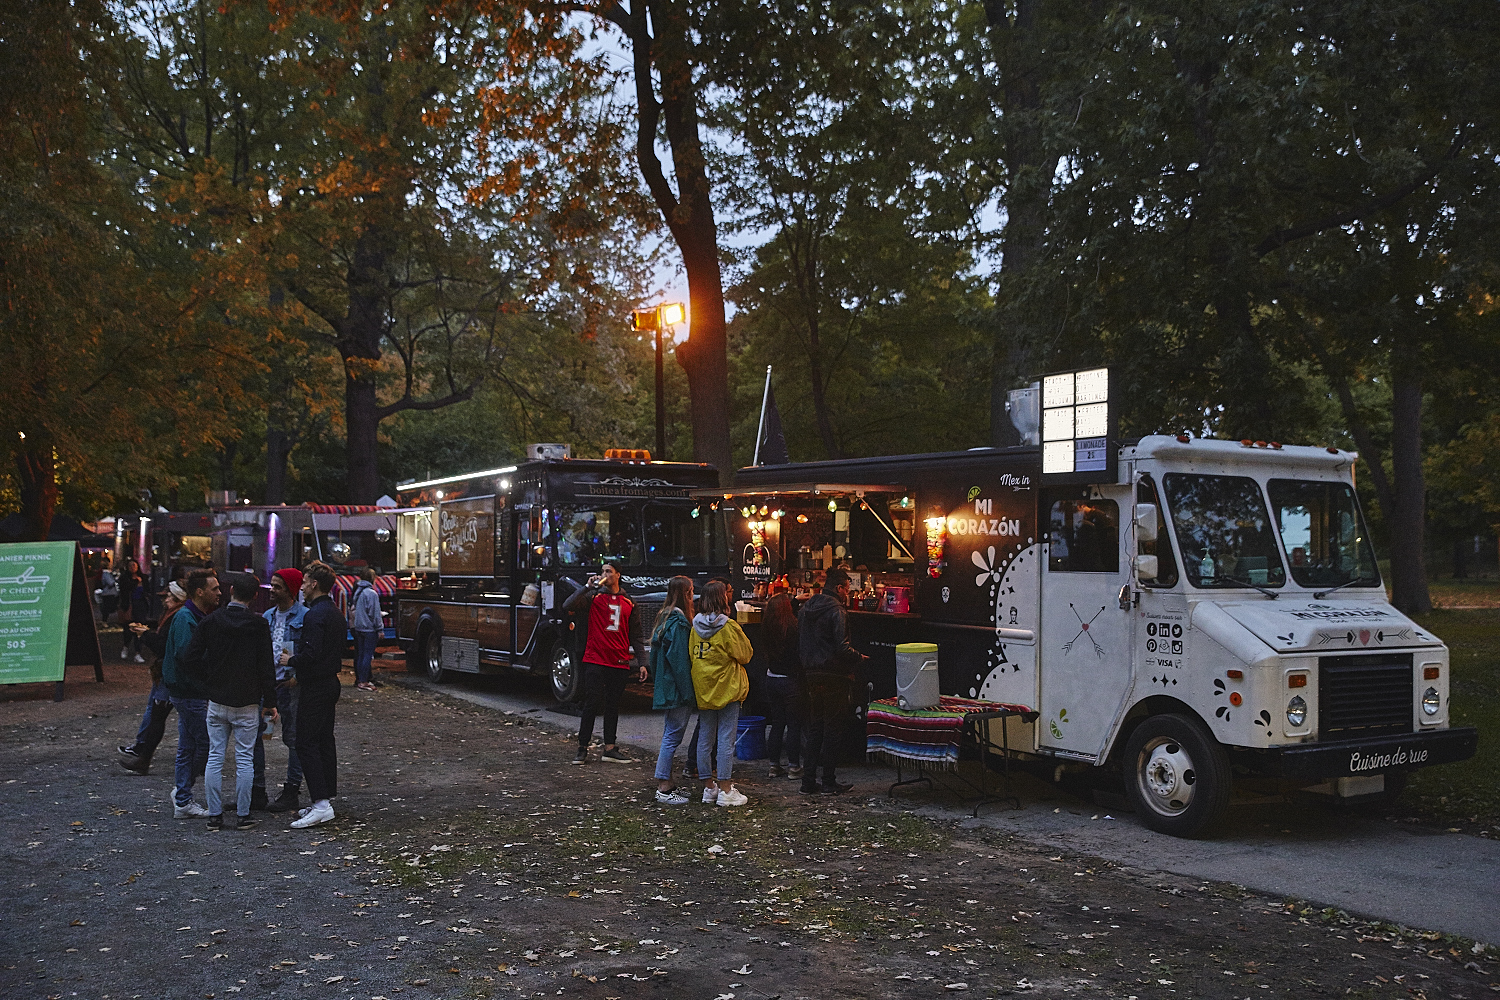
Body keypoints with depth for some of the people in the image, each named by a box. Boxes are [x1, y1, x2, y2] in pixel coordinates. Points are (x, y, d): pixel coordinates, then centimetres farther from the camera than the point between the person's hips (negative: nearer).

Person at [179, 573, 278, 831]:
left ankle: (215, 815, 11)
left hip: (217, 701, 2)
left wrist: (209, 682, 10)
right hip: (247, 703, -2)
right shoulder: (259, 625, -8)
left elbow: (189, 660, -4)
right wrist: (270, 701, 0)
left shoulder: (210, 621, -2)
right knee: (244, 759, 4)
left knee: (215, 757, 8)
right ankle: (242, 816, 8)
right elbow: (266, 666, -8)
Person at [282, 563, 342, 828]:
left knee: (306, 743, -8)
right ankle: (326, 798, 19)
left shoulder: (315, 615, -18)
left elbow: (311, 654, -26)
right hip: (330, 683, 10)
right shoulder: (335, 613, 14)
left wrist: (291, 660, -7)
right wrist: (296, 660, 18)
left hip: (315, 687, -10)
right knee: (324, 741, 14)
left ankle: (321, 804, -13)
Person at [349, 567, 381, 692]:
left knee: (361, 654, 13)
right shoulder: (371, 593, -15)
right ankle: (363, 682, -6)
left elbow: (352, 609, 15)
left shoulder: (358, 592, 9)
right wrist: (379, 630, -10)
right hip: (369, 629, -8)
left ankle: (359, 679, 18)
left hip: (358, 628, 8)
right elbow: (375, 613, -15)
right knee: (367, 655, -5)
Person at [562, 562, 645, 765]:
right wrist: (588, 587, -17)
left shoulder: (629, 602, 12)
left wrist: (641, 663, 9)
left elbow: (634, 635, 15)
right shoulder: (594, 596, 3)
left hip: (620, 663, 3)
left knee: (613, 705, 8)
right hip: (595, 660, -3)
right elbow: (568, 606, -13)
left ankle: (609, 748, 15)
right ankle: (582, 749, 2)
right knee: (592, 704, -4)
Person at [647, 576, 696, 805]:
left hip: (665, 688, 10)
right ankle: (664, 789, -3)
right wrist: (688, 692, -16)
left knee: (669, 735, 14)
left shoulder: (663, 618, 13)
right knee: (673, 736, -6)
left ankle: (665, 785, 19)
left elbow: (655, 656, 19)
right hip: (677, 690, -10)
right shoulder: (679, 623, -17)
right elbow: (680, 660, -20)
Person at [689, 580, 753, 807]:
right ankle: (725, 790, 2)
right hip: (726, 688, -6)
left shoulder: (696, 626, 3)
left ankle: (709, 787, 18)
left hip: (702, 688, 6)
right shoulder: (728, 626, -14)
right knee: (726, 739, -1)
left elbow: (692, 656, 11)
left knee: (705, 737, 11)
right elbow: (745, 654, -5)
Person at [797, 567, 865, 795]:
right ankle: (828, 782, 6)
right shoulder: (836, 611, -14)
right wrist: (859, 658, -5)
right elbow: (842, 648, -21)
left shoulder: (806, 608, 11)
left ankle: (809, 780, 14)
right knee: (832, 728, 1)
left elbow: (800, 643, 15)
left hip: (812, 674, 7)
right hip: (833, 676, -7)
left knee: (814, 727, 13)